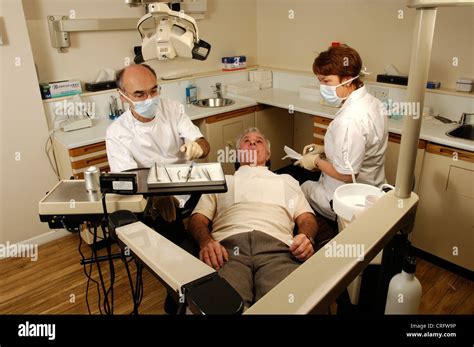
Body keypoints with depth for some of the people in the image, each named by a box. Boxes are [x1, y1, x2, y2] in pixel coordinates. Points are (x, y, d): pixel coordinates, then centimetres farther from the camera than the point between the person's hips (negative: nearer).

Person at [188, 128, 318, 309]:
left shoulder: (286, 180, 36)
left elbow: (306, 217, 23)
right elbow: (199, 218, 20)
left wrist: (307, 237, -3)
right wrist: (206, 241, -5)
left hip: (276, 246, 1)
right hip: (227, 245, 0)